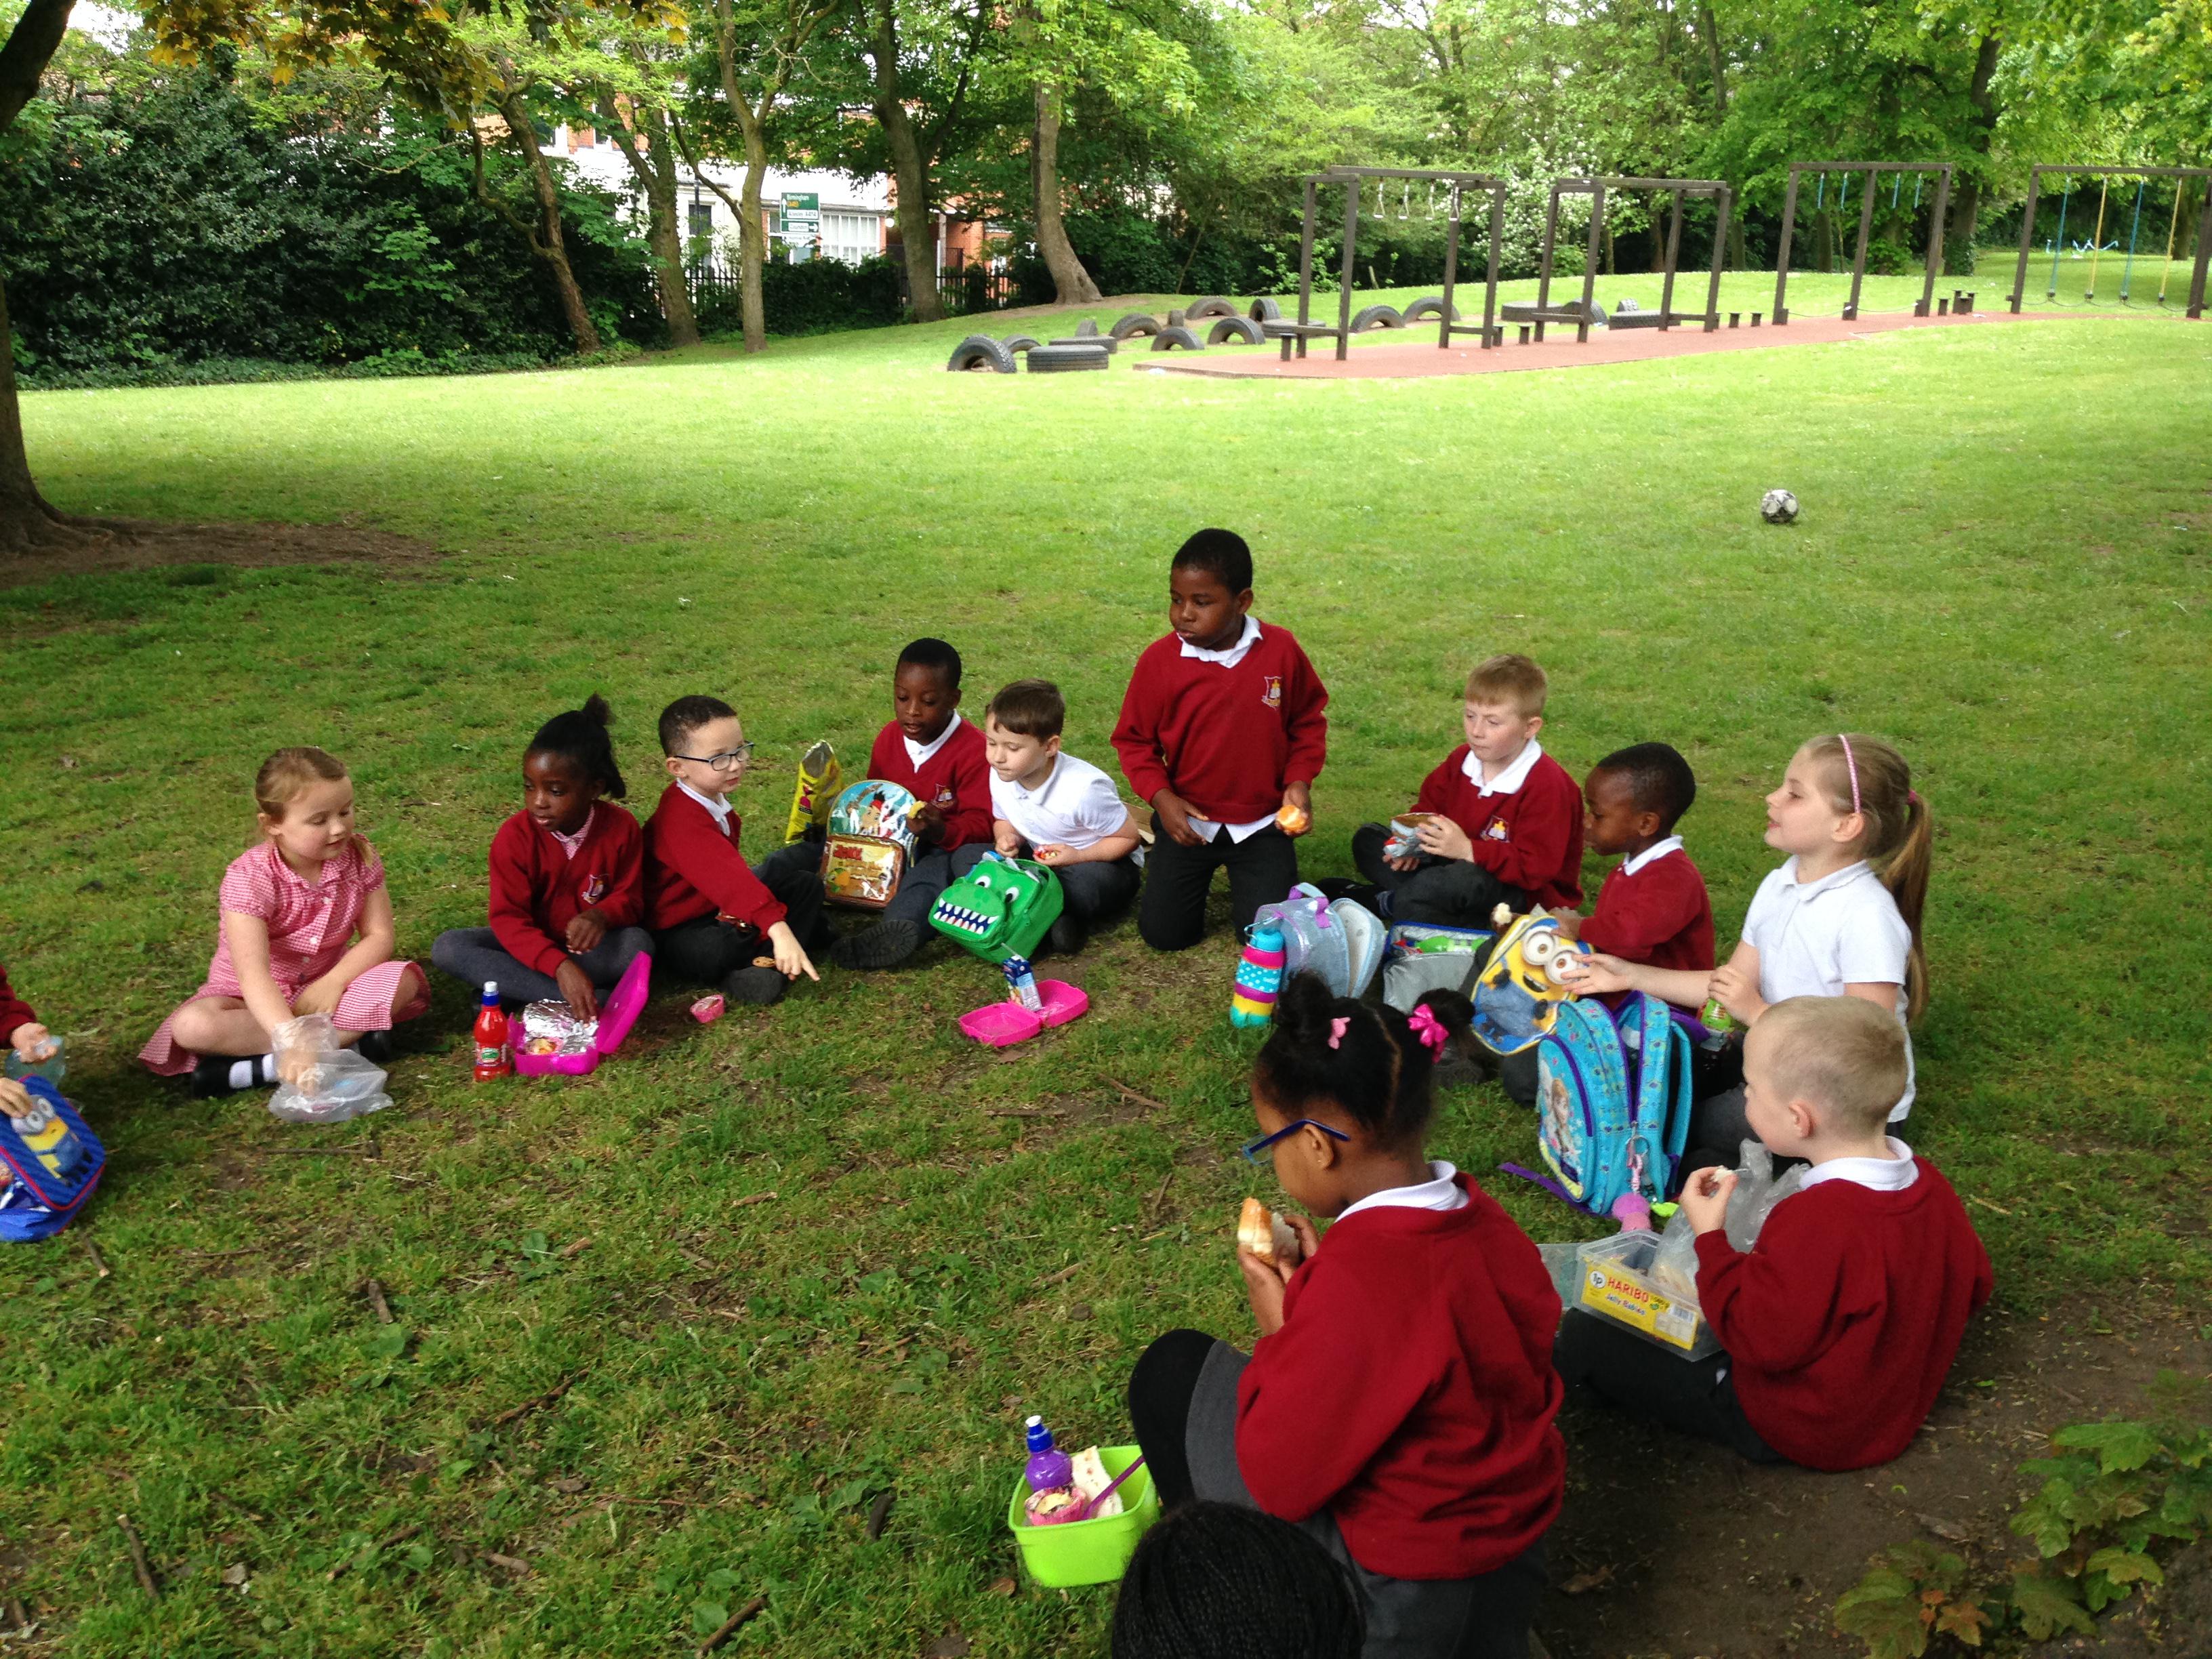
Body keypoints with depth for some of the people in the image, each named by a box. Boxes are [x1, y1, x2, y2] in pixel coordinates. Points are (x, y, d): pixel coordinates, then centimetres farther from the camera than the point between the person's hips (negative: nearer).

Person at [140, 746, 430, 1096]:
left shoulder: (359, 855, -11)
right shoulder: (249, 877, -24)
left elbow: (380, 935, -8)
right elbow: (253, 974, -36)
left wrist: (333, 982, -27)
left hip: (325, 986, 3)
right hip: (258, 999, -3)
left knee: (402, 979, -27)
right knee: (192, 1026, -33)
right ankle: (348, 1040, -32)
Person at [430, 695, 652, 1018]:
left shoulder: (621, 829, -13)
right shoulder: (514, 837, -16)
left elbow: (629, 898, -6)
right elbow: (508, 918, -21)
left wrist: (601, 915, -32)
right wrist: (560, 967, -38)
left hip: (593, 947, 0)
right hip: (532, 946, 1)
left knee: (638, 943, -33)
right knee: (448, 947, -25)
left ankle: (511, 989, -26)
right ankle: (565, 999, -33)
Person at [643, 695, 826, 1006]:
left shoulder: (714, 799, 3)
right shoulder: (683, 820, -28)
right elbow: (726, 879, -42)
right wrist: (777, 927, -50)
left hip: (716, 910, 9)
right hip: (678, 937, -9)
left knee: (805, 884, 2)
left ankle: (766, 966, -13)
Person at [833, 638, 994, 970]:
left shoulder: (973, 748, -13)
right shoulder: (888, 739, 5)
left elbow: (981, 823, -15)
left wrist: (942, 831, -34)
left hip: (956, 841, -3)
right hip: (900, 845, 3)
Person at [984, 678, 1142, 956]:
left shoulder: (1083, 789, -29)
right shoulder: (1001, 776, -13)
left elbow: (1128, 837, -17)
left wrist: (1079, 856, -27)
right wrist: (1007, 837, -15)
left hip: (1100, 863, -6)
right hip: (1041, 861, 6)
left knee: (1085, 881, -43)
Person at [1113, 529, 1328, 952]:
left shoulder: (1281, 650, -10)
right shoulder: (1159, 660, -12)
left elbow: (1308, 720, 5)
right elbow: (1134, 739, -2)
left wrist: (1299, 781, -8)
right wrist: (1161, 797, -15)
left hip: (1262, 823, 0)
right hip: (1189, 820, 0)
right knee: (1163, 932, -3)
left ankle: (1246, 879, 30)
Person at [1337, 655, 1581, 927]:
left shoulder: (1548, 785, -22)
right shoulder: (1462, 760, 0)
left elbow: (1535, 866, -26)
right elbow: (1428, 807, 12)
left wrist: (1469, 850, -32)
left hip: (1525, 896, -8)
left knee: (1465, 879, -42)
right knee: (1369, 840, 6)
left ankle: (1390, 902, -17)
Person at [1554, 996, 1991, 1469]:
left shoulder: (1815, 1222, -35)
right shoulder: (1932, 1185, -10)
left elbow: (1760, 1341, -28)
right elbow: (1973, 1287, 6)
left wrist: (1711, 1237, -19)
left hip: (1798, 1433, -8)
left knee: (1580, 1336, -8)